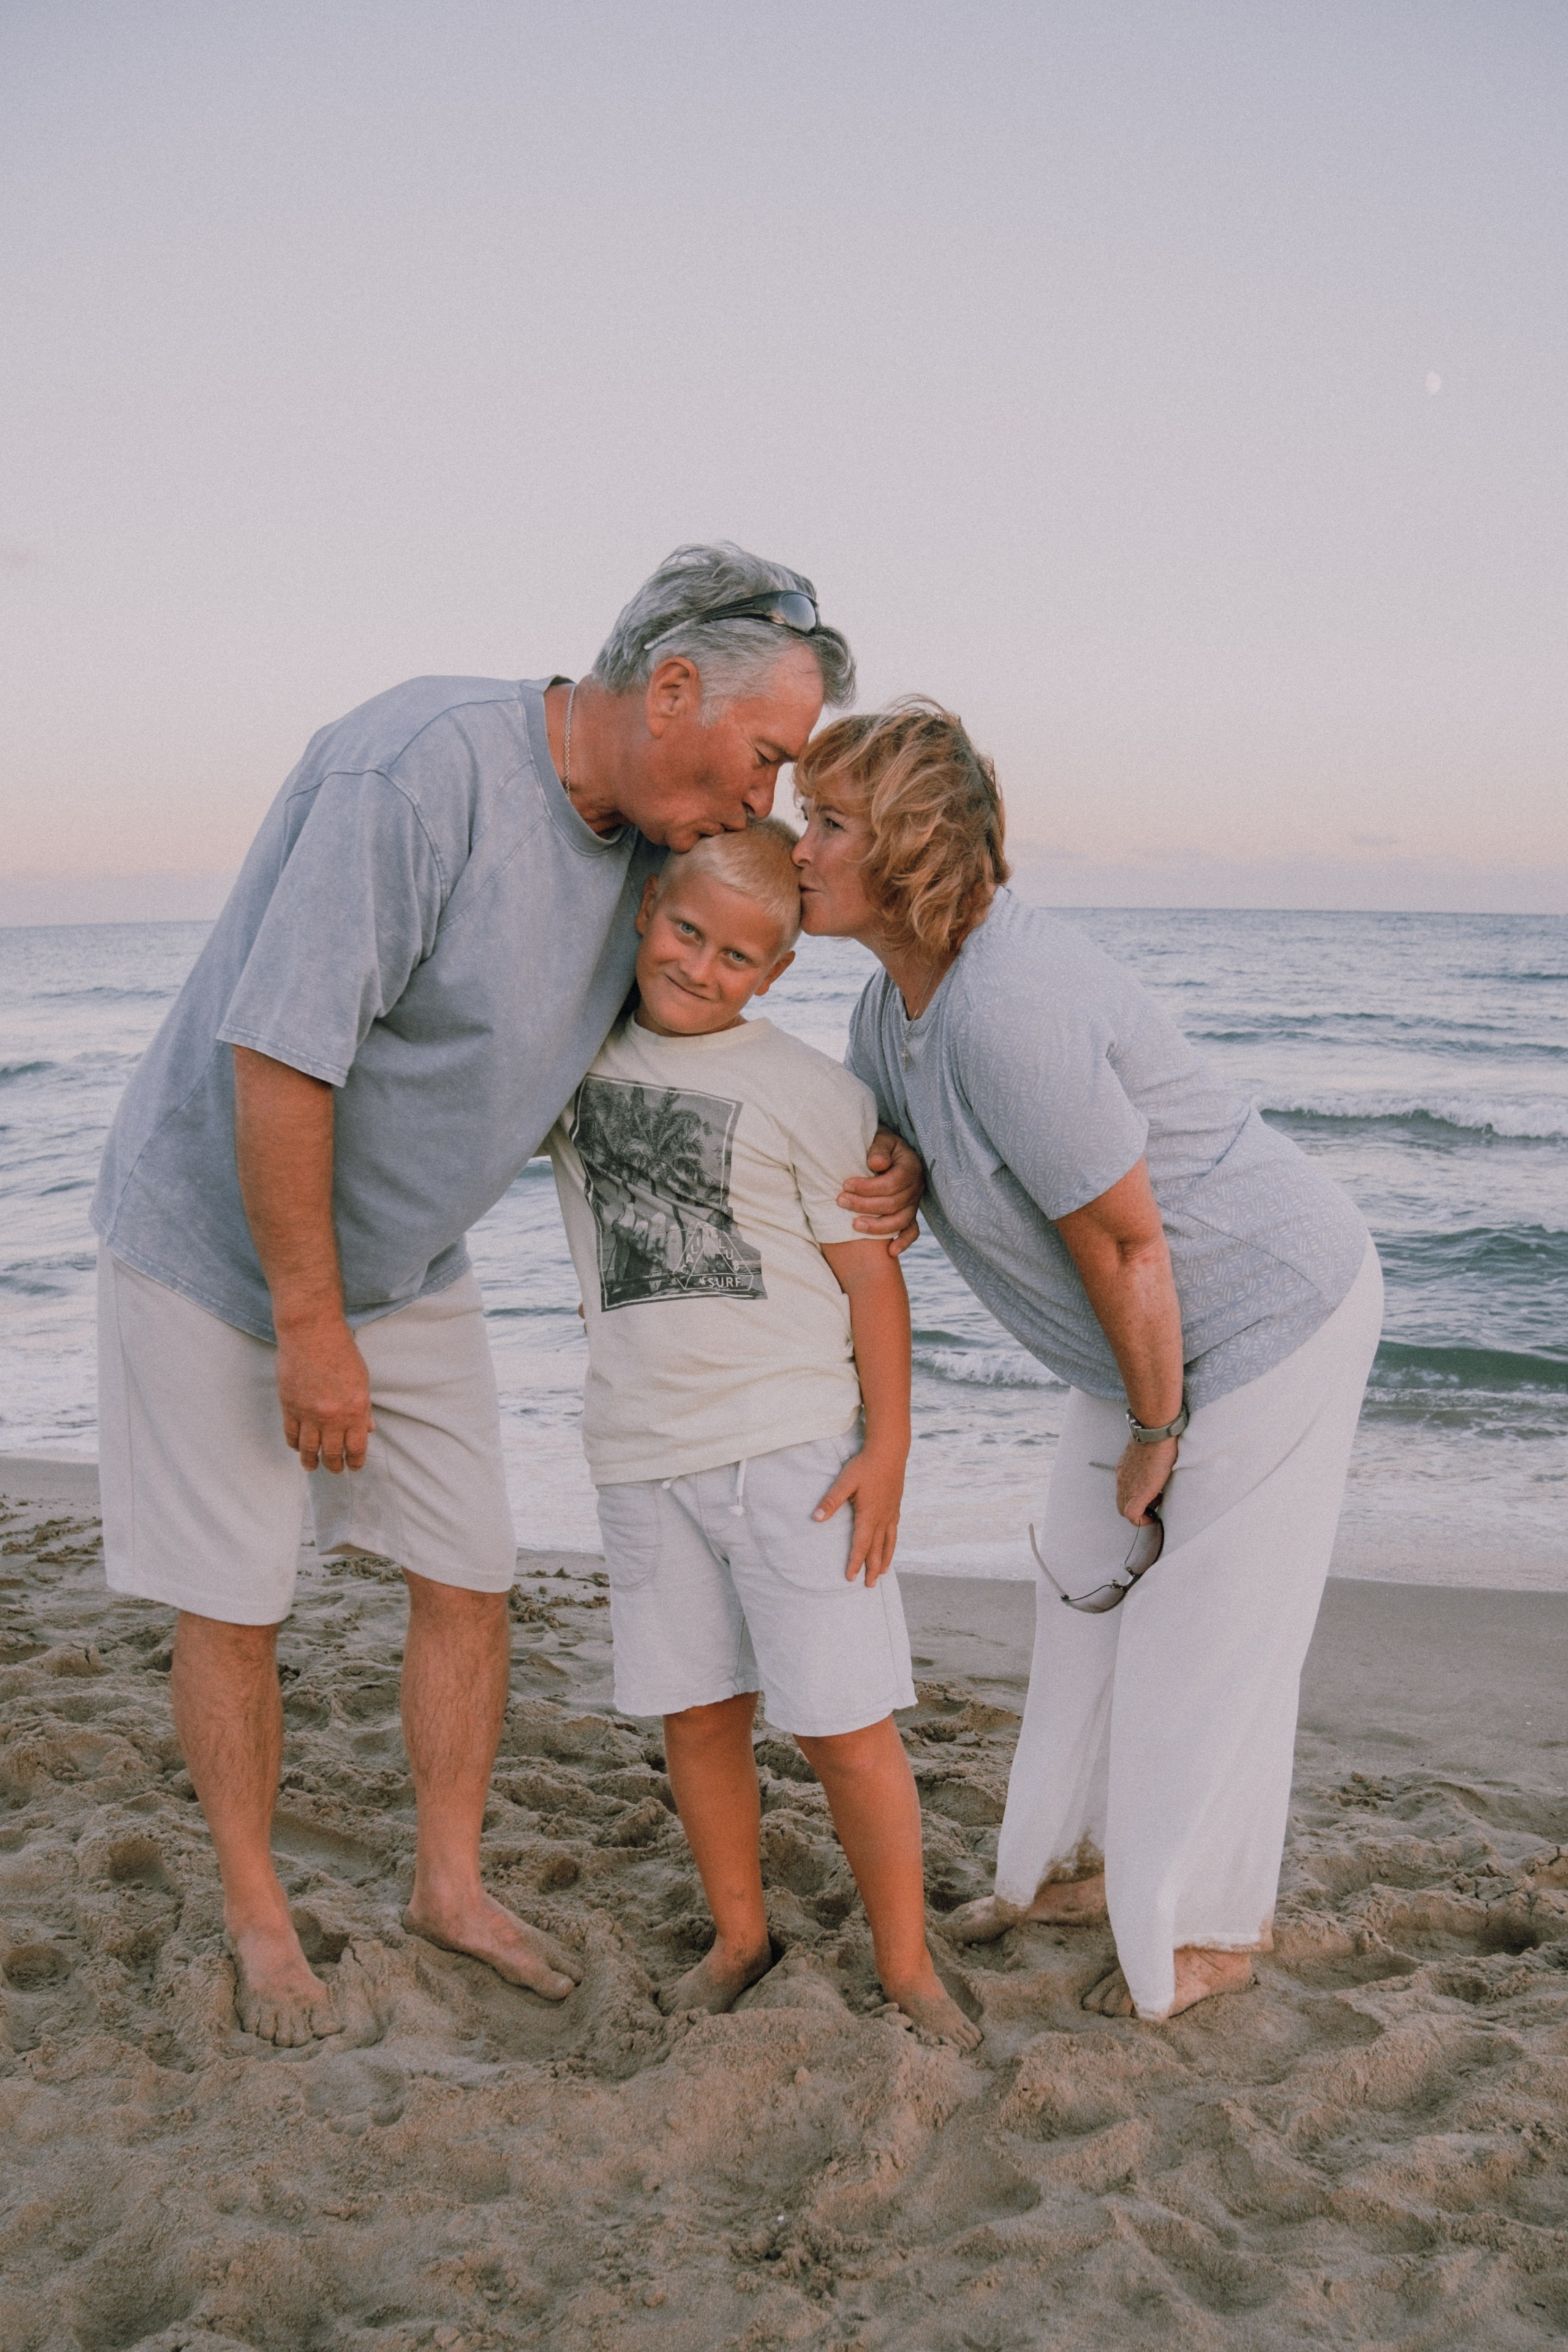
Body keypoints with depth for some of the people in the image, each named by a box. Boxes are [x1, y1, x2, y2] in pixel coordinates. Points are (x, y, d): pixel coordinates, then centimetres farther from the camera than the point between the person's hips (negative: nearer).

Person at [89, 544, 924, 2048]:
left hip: (407, 1266, 7)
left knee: (468, 1580, 9)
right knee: (231, 1605, 5)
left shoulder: (648, 845, -5)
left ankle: (450, 1885, 29)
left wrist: (856, 1176, -12)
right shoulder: (421, 768, -31)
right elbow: (278, 1056, -31)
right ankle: (256, 1917, 26)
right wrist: (310, 1324, -23)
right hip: (217, 1237, -7)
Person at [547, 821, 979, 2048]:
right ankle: (738, 1937, 30)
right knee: (699, 1714, 11)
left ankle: (906, 1964, 17)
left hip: (795, 1448, -4)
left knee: (844, 1725, 0)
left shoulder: (812, 1094, -8)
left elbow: (870, 1270, -5)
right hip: (643, 1451, 4)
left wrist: (888, 1447, -8)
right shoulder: (582, 1044, 5)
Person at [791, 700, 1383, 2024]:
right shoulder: (897, 996, -2)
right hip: (1156, 1326, 10)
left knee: (1205, 1620, 2)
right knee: (1089, 1586, 18)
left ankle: (1212, 1929, 23)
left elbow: (1122, 1241, -27)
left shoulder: (1007, 1009, -34)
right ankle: (1090, 1864, 36)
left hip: (1266, 1313, -10)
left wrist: (1155, 1431, -15)